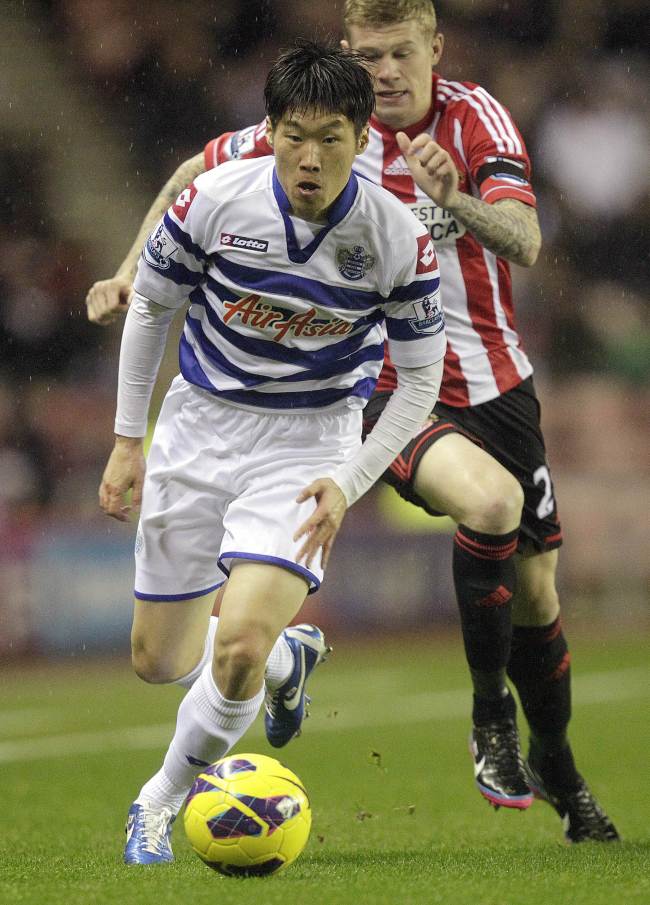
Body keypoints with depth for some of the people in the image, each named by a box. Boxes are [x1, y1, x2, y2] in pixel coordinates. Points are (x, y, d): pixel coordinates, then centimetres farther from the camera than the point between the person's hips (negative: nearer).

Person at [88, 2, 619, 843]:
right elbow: (198, 173, 8)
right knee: (491, 500, -32)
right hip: (387, 387, -2)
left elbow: (524, 243, -24)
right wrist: (135, 270, 1)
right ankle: (489, 713, -13)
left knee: (536, 593, 10)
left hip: (494, 384, 3)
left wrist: (458, 203, -43)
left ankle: (556, 769, 36)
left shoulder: (475, 116, -10)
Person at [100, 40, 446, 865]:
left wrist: (348, 485, -13)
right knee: (158, 661, 10)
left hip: (308, 443, -2)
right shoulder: (215, 200, -14)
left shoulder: (399, 240, -16)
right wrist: (126, 440, 3)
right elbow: (150, 306, 3)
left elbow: (419, 379, -4)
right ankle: (286, 654, 44)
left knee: (238, 648, -22)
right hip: (198, 427, 3)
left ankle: (164, 802, 5)